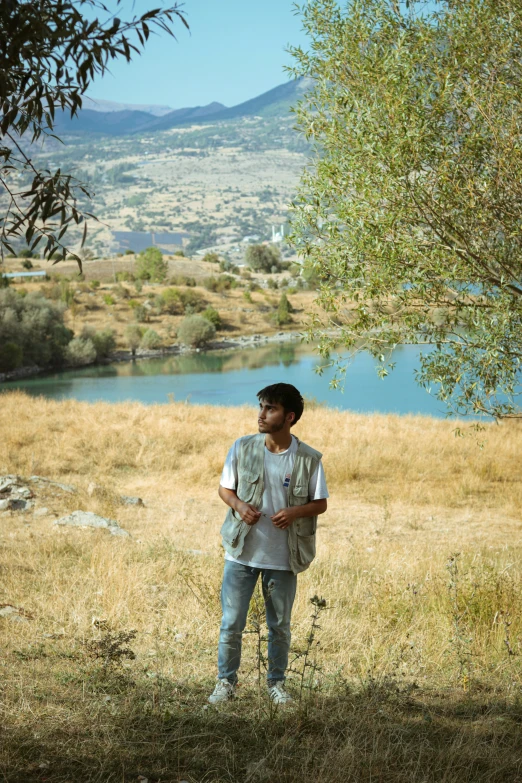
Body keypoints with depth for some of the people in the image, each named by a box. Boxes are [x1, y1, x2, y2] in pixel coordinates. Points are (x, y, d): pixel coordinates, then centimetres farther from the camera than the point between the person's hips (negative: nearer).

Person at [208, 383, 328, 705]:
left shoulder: (309, 459, -8)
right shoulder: (243, 448, -4)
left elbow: (321, 504, 0)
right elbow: (225, 488, 6)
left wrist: (294, 512, -20)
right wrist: (239, 505, -15)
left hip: (283, 557, -1)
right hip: (242, 552, 1)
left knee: (280, 626, 12)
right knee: (232, 623, 6)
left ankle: (277, 682, 31)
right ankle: (226, 681, 24)